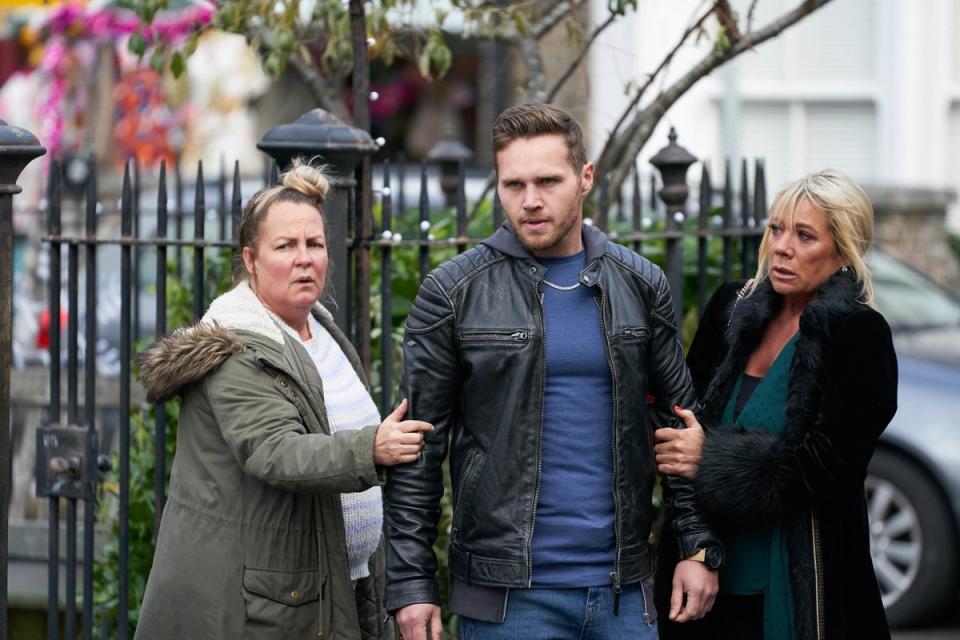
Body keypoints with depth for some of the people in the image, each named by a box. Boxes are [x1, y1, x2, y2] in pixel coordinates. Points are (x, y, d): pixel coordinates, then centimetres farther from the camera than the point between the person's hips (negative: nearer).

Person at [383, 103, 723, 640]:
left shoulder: (640, 285, 8)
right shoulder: (454, 292, -1)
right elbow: (418, 449, -1)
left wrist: (699, 546, 5)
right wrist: (412, 583, -5)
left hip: (624, 590, 3)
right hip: (508, 595, -3)